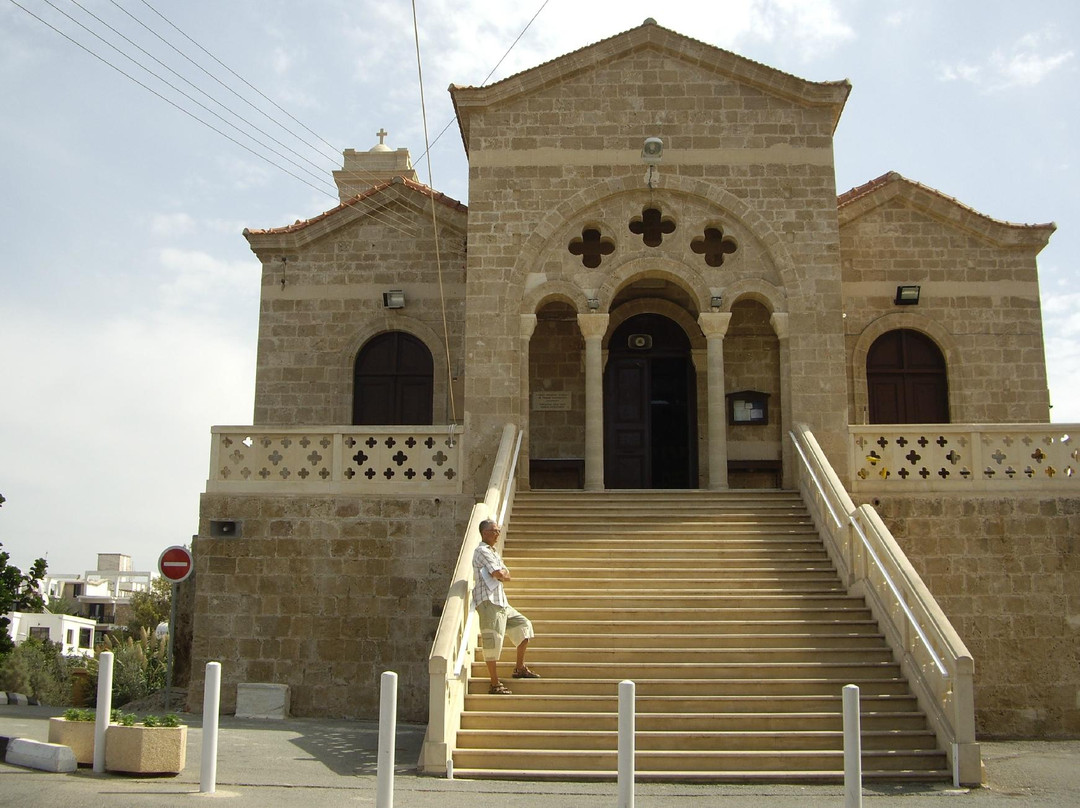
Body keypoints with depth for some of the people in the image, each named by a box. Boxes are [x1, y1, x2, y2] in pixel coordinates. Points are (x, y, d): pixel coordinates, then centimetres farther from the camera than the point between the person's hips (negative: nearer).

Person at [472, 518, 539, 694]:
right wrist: (504, 574, 1)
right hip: (488, 601, -10)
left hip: (501, 602, 10)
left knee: (523, 625, 15)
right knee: (492, 641, -8)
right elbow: (500, 575, -20)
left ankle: (520, 668, 23)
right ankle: (495, 685, -3)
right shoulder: (482, 551, -11)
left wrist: (502, 574, -4)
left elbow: (506, 575, 16)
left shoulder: (492, 552, 22)